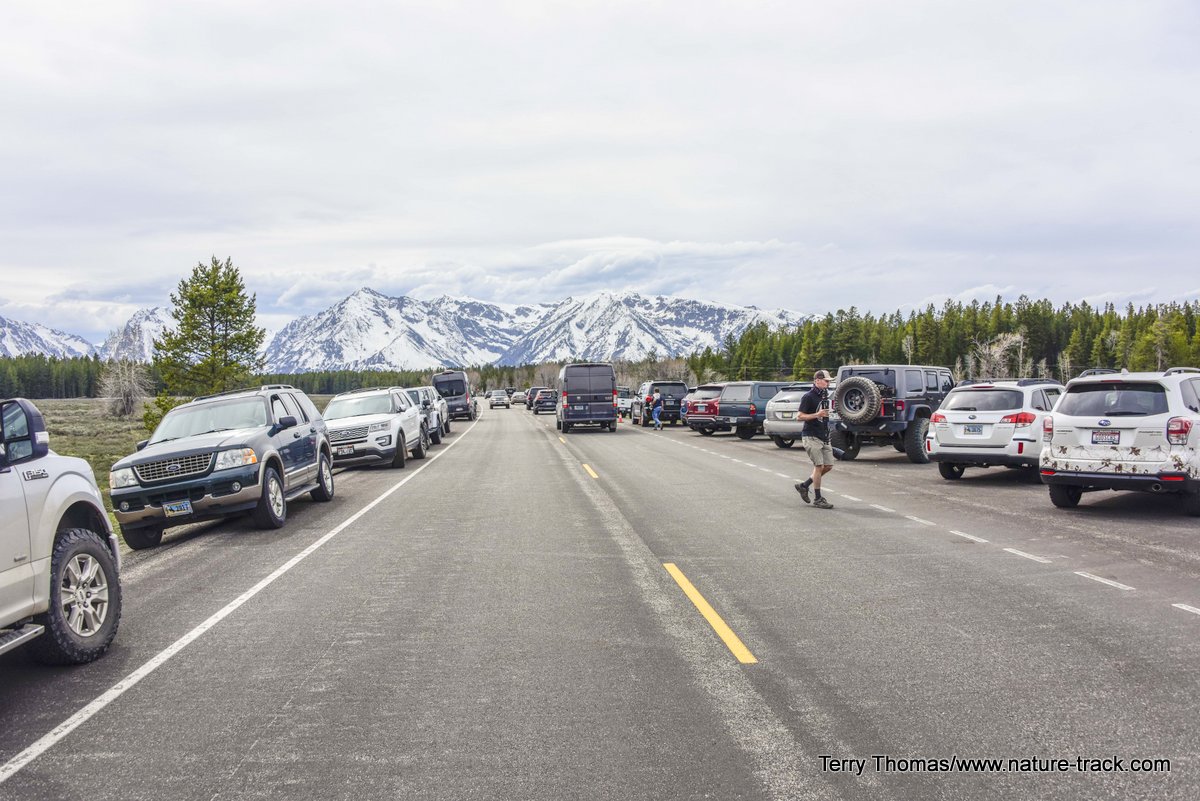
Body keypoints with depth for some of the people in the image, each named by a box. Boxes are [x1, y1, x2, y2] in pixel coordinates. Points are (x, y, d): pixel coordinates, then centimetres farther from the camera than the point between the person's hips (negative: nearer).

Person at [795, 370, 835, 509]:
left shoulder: (825, 397, 15)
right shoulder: (808, 397, -10)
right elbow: (799, 416, -14)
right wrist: (817, 415, -22)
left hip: (824, 437, 8)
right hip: (811, 436, -8)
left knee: (828, 466, 5)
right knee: (819, 465, -10)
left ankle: (804, 486, 19)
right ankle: (817, 498, -1)